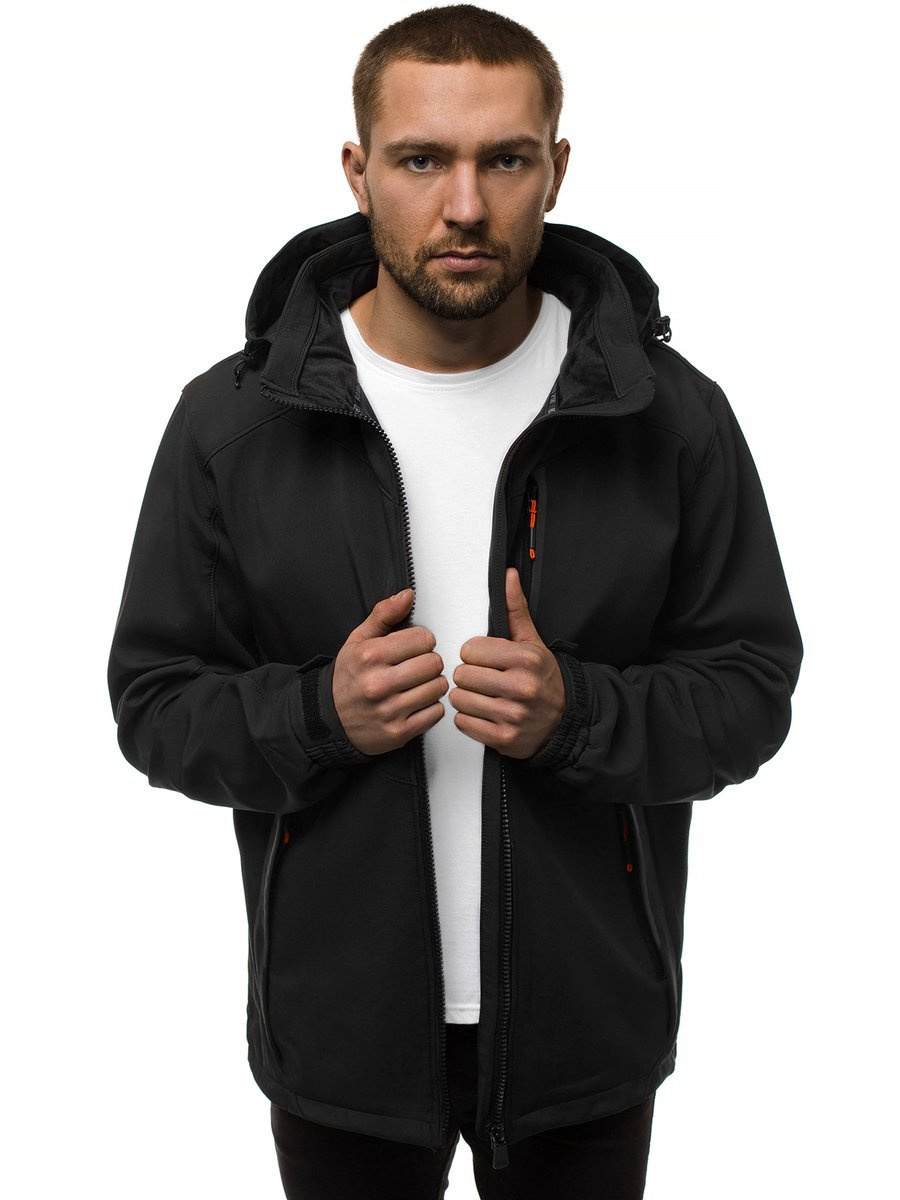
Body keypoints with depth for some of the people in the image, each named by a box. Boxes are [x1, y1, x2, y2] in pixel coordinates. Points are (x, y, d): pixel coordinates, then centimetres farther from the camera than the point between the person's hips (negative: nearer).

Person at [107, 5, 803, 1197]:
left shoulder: (671, 414, -7)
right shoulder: (232, 422, -7)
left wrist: (578, 714, -22)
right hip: (339, 1015, 0)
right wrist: (320, 715, -21)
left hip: (586, 1019, 0)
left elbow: (750, 689, -3)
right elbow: (155, 705, -2)